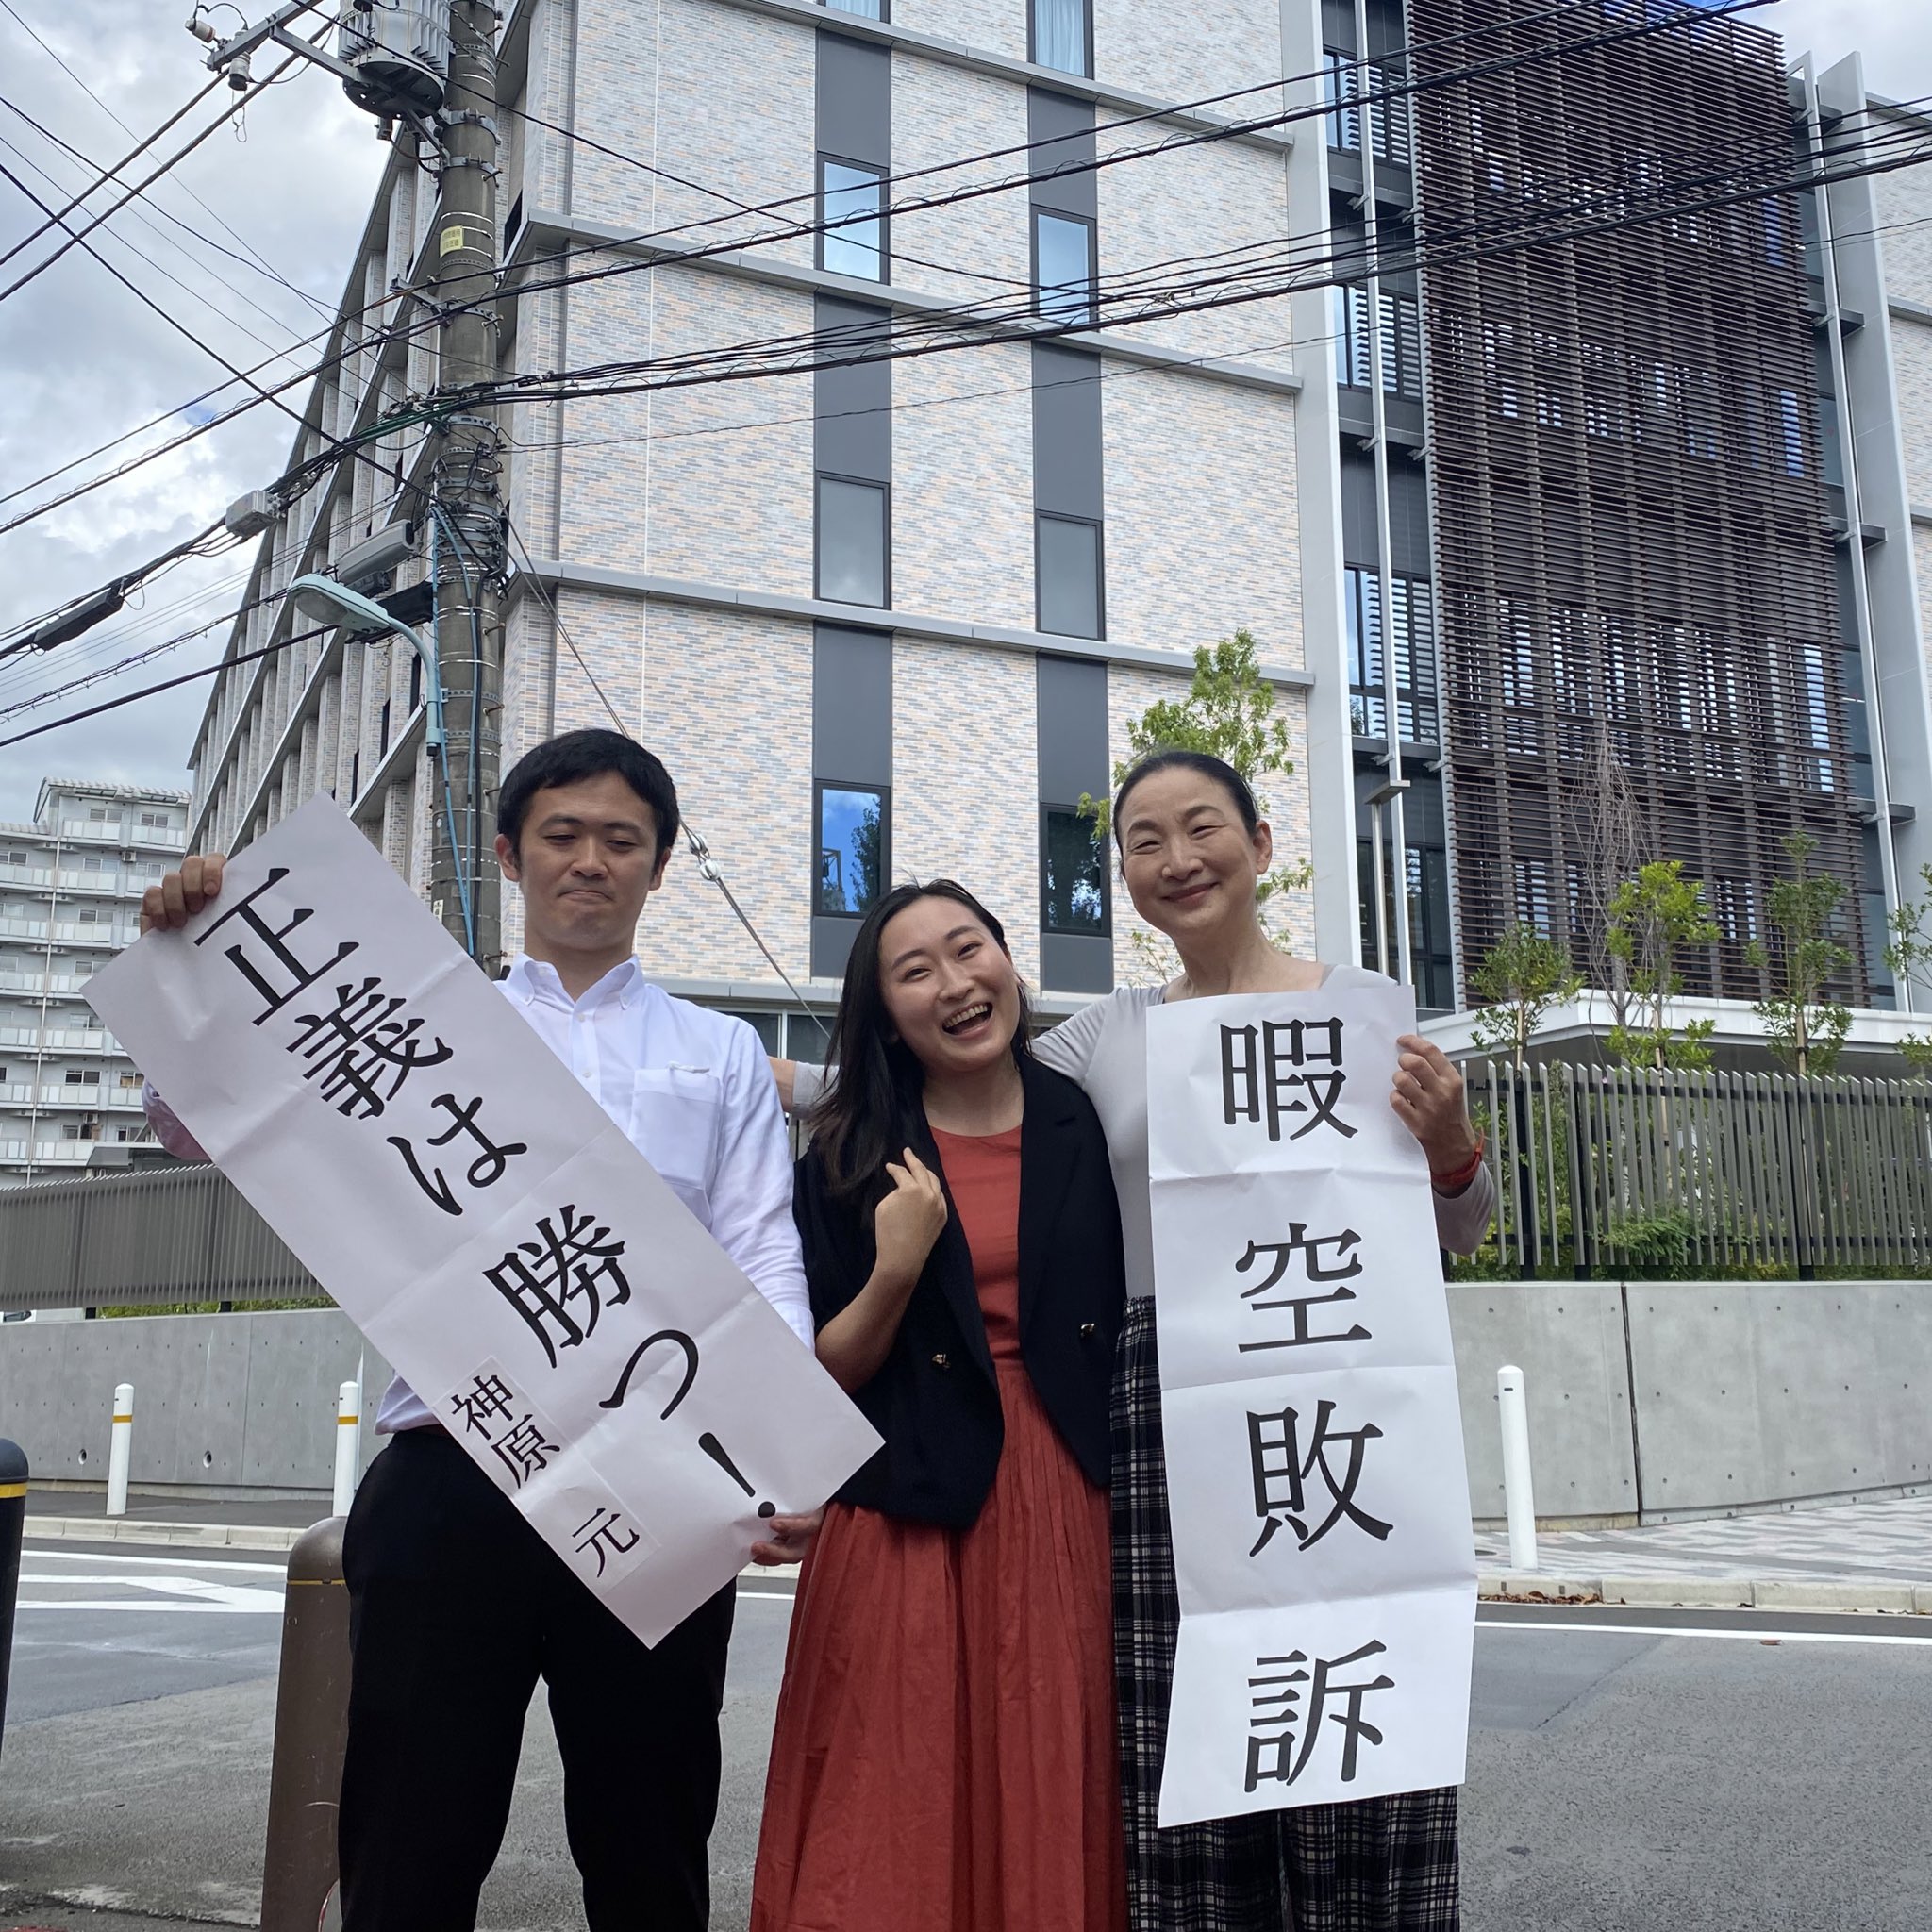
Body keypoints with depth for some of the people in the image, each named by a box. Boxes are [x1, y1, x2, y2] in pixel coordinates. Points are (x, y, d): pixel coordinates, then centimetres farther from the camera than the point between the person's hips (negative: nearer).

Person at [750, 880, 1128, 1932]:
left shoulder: (1088, 1126, 4)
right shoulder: (849, 1160, 1)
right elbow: (823, 1378, 0)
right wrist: (897, 1267, -15)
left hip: (1071, 1509, 1)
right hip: (912, 1524, -1)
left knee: (1058, 1809, 9)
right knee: (904, 1819, 4)